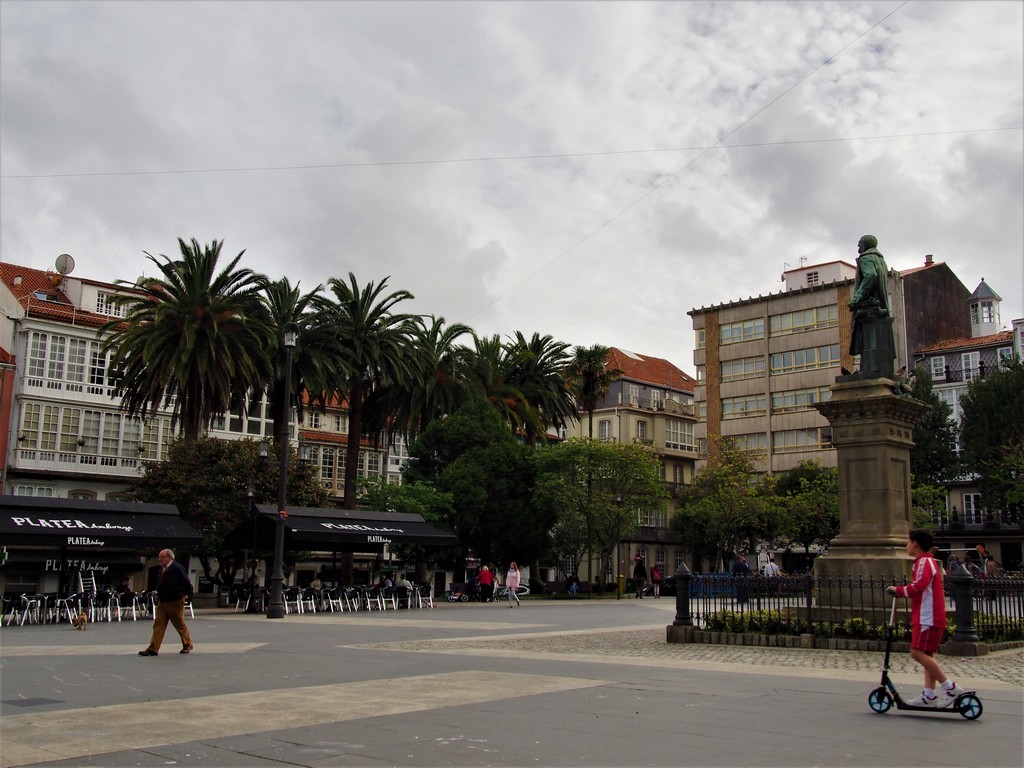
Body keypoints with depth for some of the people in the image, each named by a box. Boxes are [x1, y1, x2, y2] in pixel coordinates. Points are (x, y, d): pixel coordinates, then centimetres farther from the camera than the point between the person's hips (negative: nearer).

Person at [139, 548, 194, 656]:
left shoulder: (177, 568, -14)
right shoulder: (161, 569, 7)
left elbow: (186, 582, -11)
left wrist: (189, 594, -6)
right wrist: (159, 594, 17)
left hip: (175, 602, -7)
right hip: (162, 602, 7)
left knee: (180, 625, 6)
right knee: (158, 625, 0)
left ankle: (187, 645, 23)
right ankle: (153, 649, -1)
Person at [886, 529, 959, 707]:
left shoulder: (924, 562, -11)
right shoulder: (929, 562, 22)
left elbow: (918, 586, -24)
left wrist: (898, 590, -12)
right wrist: (902, 592, 9)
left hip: (927, 617, -11)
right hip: (929, 617, 11)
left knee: (918, 652, -14)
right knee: (926, 654, 9)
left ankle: (950, 688, -13)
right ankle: (929, 695, 8)